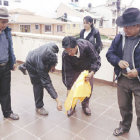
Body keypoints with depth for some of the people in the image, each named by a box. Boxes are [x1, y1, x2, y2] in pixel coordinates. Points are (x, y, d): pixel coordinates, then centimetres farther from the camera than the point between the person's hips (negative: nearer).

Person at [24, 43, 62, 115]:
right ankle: (39, 107, 5)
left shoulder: (53, 47, -35)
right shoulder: (41, 66, -44)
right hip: (31, 64, -6)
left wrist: (53, 66, -7)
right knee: (38, 85, -7)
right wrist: (57, 101, -45)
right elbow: (47, 84, -42)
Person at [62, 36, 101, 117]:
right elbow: (67, 72, -26)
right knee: (71, 87, -3)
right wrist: (68, 88, -25)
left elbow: (96, 60, -26)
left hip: (88, 68, 0)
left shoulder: (87, 46, -39)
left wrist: (92, 72, -41)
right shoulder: (65, 55, -35)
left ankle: (85, 105, 27)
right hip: (74, 69, 0)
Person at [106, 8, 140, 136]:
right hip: (122, 79, 5)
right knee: (124, 107, 22)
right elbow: (110, 54, 5)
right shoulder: (119, 38, 0)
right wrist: (118, 61, -15)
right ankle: (125, 126, 47)